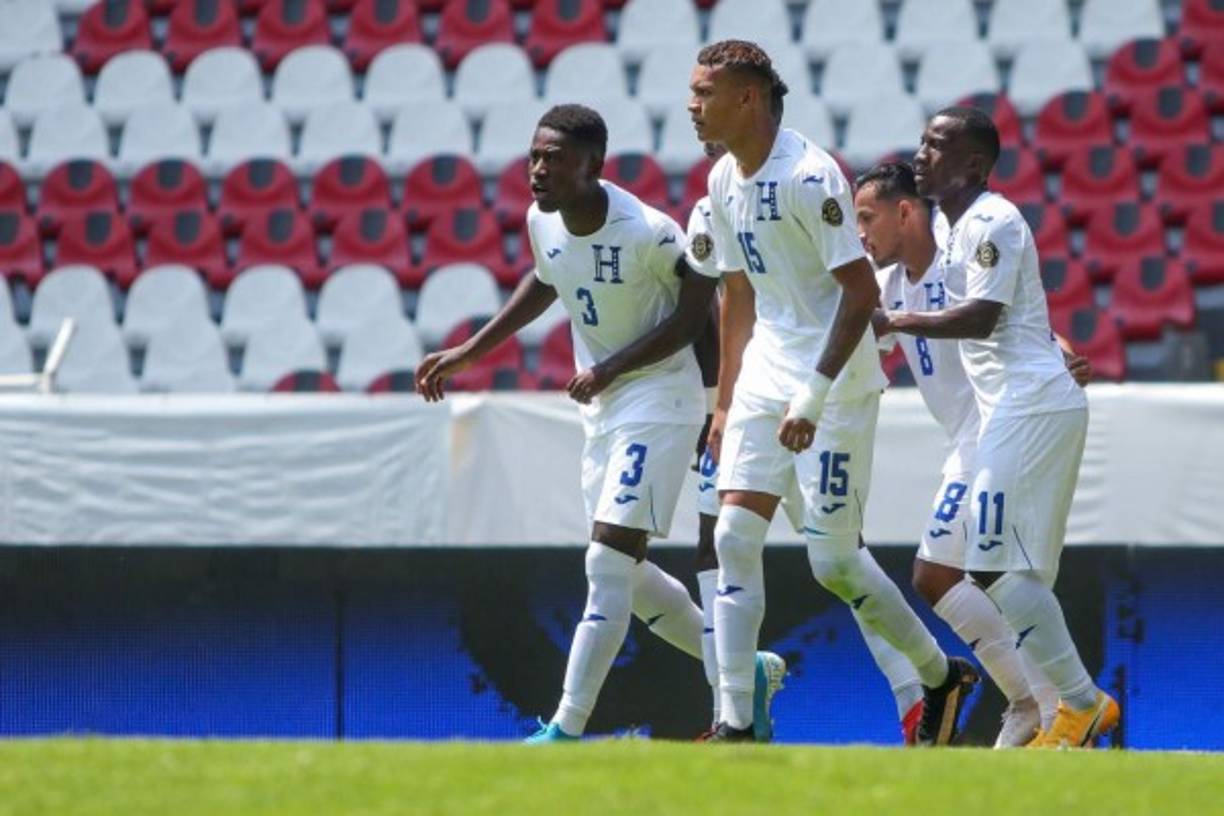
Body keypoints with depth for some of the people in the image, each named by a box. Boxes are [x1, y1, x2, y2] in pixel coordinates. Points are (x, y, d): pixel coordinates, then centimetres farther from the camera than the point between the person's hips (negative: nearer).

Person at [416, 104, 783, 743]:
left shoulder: (647, 233, -24)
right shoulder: (543, 221, -2)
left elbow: (695, 311, -14)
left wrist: (609, 370, -19)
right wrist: (467, 354, 16)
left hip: (657, 398, -8)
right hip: (600, 407, 8)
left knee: (609, 562, -14)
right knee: (626, 574, 13)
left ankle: (565, 729, -15)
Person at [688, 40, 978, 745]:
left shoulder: (809, 176, -18)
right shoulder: (725, 181, 8)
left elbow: (861, 292, -21)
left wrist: (814, 395, -25)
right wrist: (727, 405, 19)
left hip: (837, 382, -8)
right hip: (766, 375, 8)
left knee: (834, 560, -4)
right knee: (736, 538, -4)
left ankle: (941, 675, 19)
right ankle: (737, 723, -3)